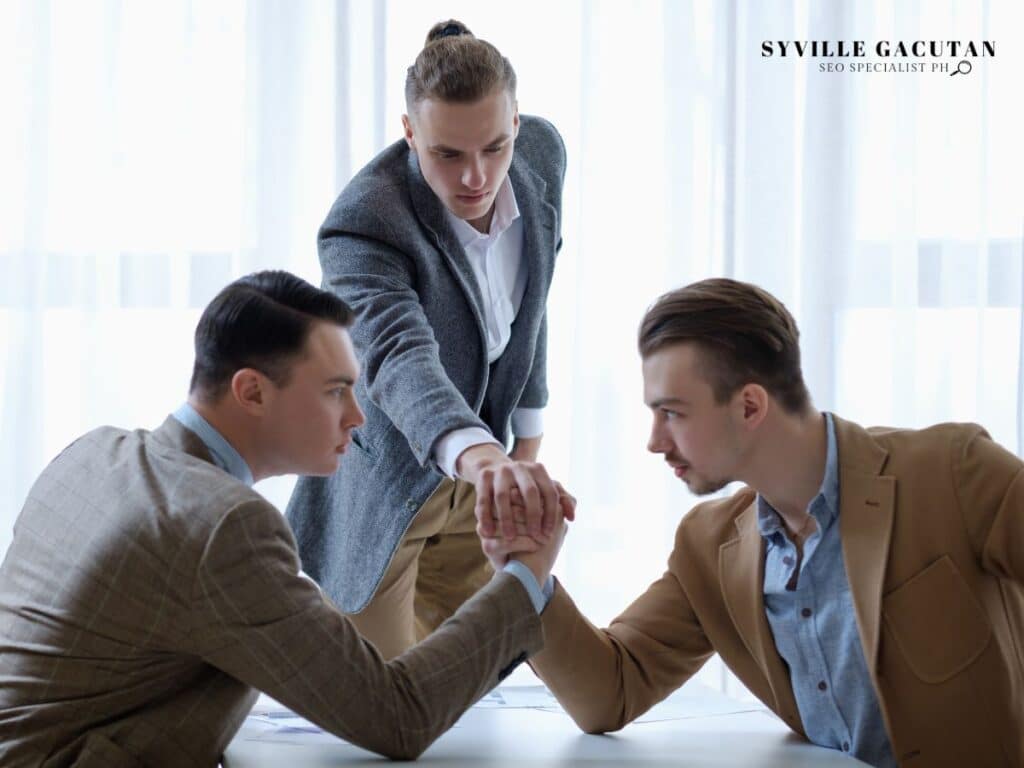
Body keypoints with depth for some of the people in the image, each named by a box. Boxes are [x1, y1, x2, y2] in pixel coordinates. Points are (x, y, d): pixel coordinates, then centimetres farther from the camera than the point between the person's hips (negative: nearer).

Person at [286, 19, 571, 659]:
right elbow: (399, 359, -51)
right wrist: (480, 454, -70)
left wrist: (528, 435, 9)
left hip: (478, 454, 6)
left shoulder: (543, 151, -13)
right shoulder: (363, 223, -33)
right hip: (382, 479, -5)